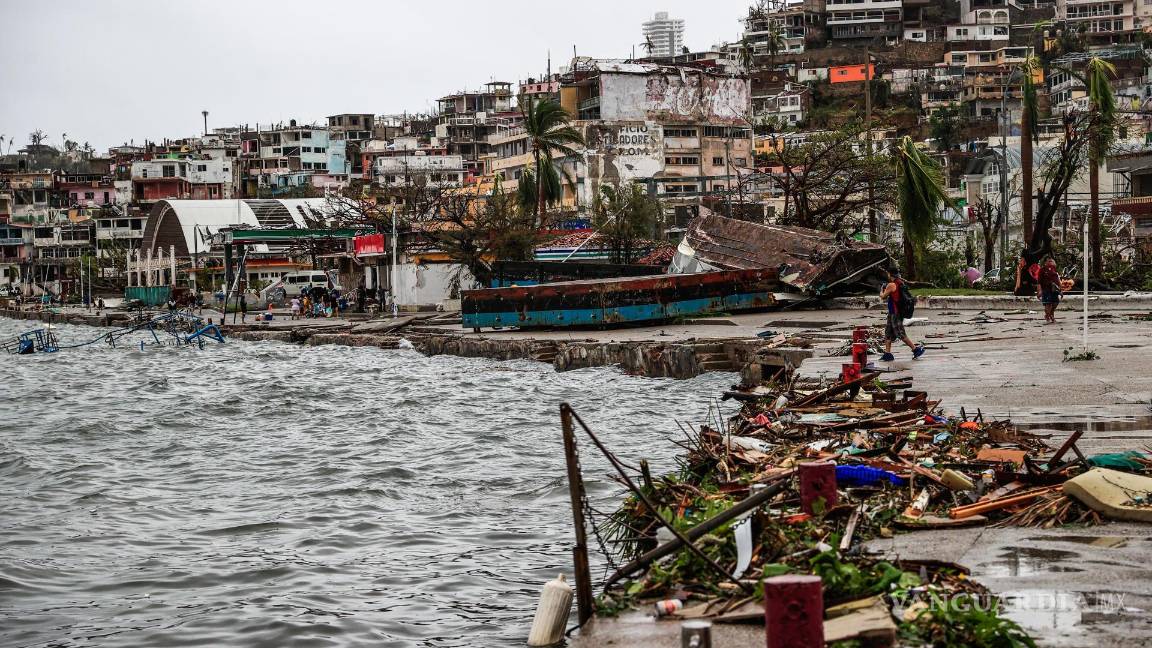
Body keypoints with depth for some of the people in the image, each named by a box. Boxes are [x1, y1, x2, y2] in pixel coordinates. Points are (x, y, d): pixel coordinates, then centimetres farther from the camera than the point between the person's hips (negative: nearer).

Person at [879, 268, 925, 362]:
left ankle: (916, 349, -2)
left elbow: (883, 297, -7)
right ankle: (887, 353, 13)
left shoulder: (891, 285, -18)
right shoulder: (901, 283, 9)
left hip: (895, 313, -10)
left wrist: (882, 291, 12)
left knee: (901, 334, -6)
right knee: (888, 333, 13)